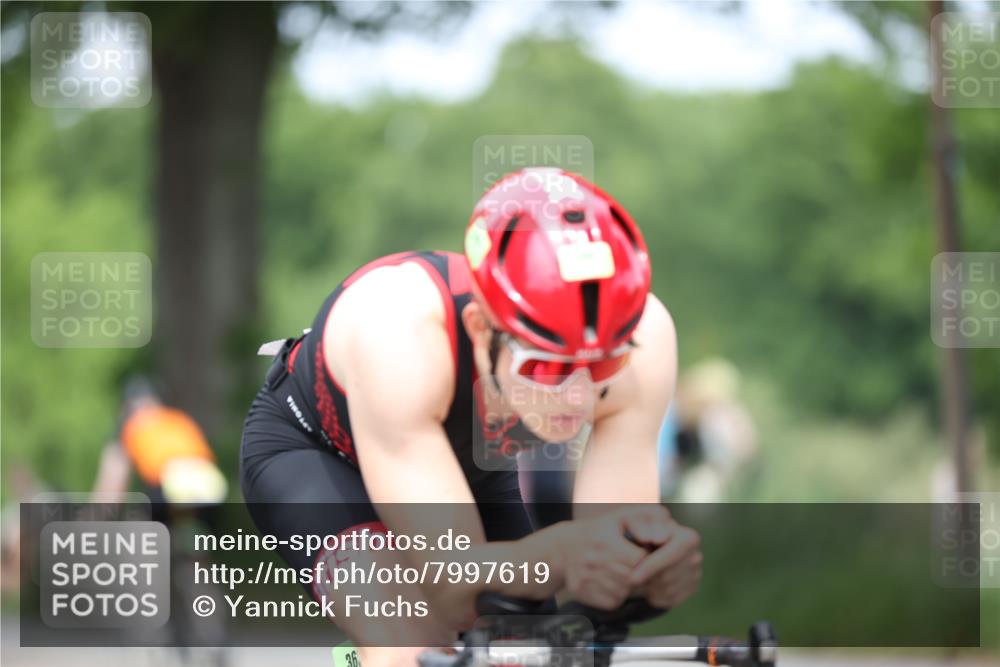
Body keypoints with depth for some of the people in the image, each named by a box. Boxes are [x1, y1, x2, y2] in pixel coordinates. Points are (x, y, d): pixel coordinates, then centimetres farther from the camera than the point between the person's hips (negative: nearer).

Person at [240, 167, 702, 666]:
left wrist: (653, 563, -55)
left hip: (472, 464, 5)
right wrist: (558, 555, -66)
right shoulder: (399, 331, -44)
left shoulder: (640, 335, -33)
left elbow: (605, 554, -31)